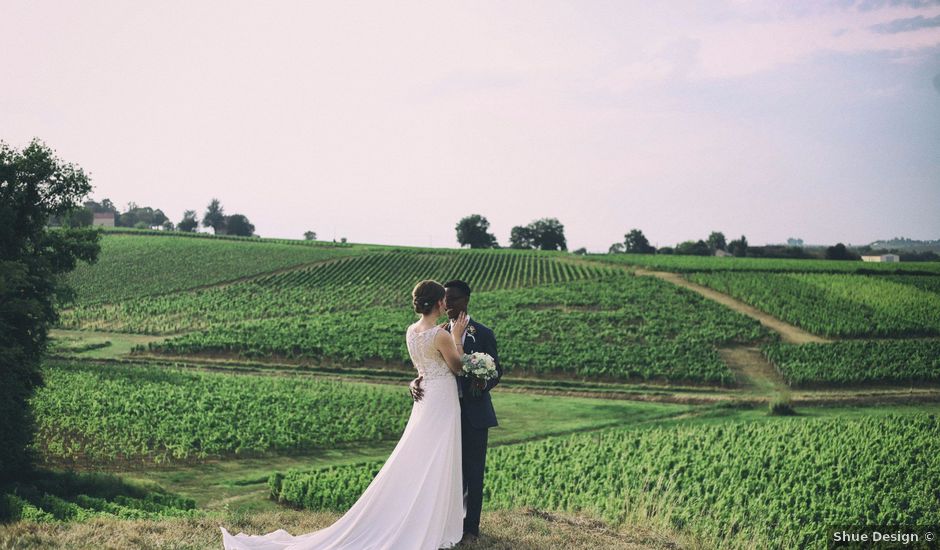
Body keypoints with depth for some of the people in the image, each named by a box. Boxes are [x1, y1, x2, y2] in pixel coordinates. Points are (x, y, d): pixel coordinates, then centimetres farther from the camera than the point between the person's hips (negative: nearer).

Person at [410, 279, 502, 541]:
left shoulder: (483, 334, -5)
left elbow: (496, 371, -1)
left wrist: (484, 383, -23)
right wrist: (415, 383, -16)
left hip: (474, 413, -3)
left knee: (473, 471, 4)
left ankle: (471, 527, 15)